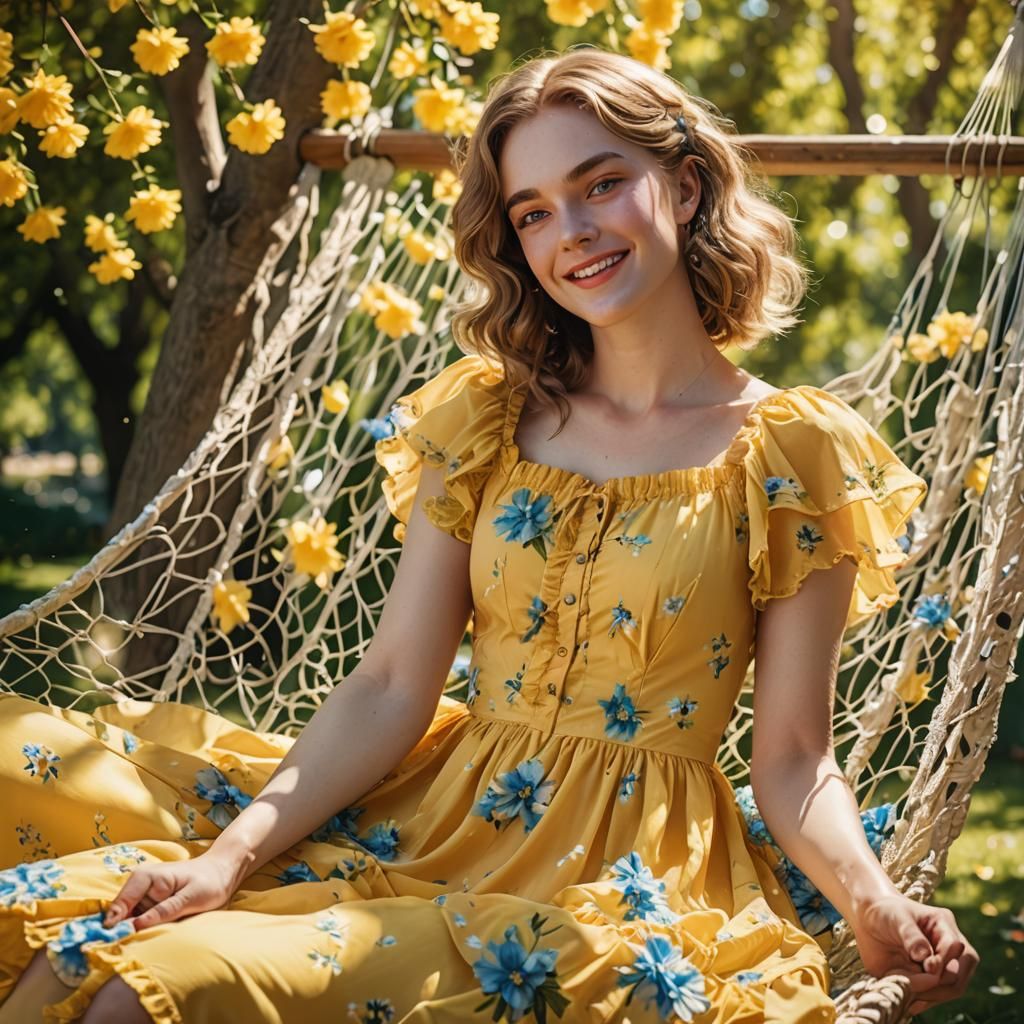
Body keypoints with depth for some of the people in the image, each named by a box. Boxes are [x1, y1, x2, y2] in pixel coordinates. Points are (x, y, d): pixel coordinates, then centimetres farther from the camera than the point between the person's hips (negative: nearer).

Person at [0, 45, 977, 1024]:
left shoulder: (795, 455, -4)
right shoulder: (487, 415, 6)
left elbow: (793, 762, -2)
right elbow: (391, 689, 1)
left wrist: (875, 907, -21)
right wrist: (234, 854, -12)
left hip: (632, 880, -4)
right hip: (436, 816, 4)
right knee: (81, 944, -17)